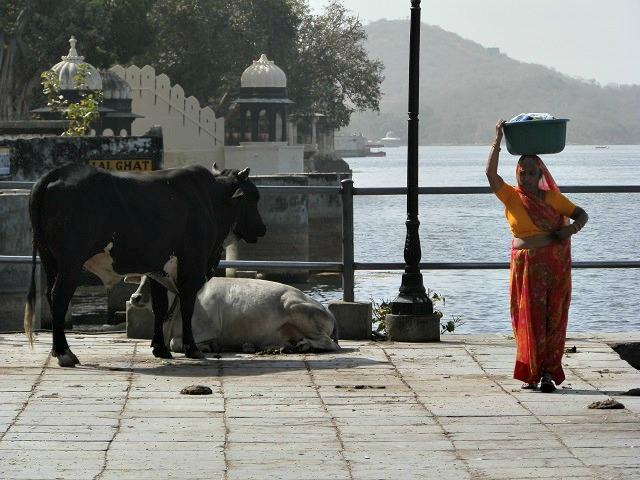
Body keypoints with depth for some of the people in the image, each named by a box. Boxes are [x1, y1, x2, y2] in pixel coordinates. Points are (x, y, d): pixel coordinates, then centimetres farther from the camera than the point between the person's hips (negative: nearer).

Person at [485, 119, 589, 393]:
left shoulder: (551, 197, 6)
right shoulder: (511, 197, 2)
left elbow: (581, 214, 9)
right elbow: (490, 173, -10)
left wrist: (572, 227, -13)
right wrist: (498, 140, -11)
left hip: (556, 265, 1)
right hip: (525, 265, -1)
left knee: (553, 319, 1)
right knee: (528, 319, 0)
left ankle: (549, 374, 4)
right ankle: (531, 373, 7)